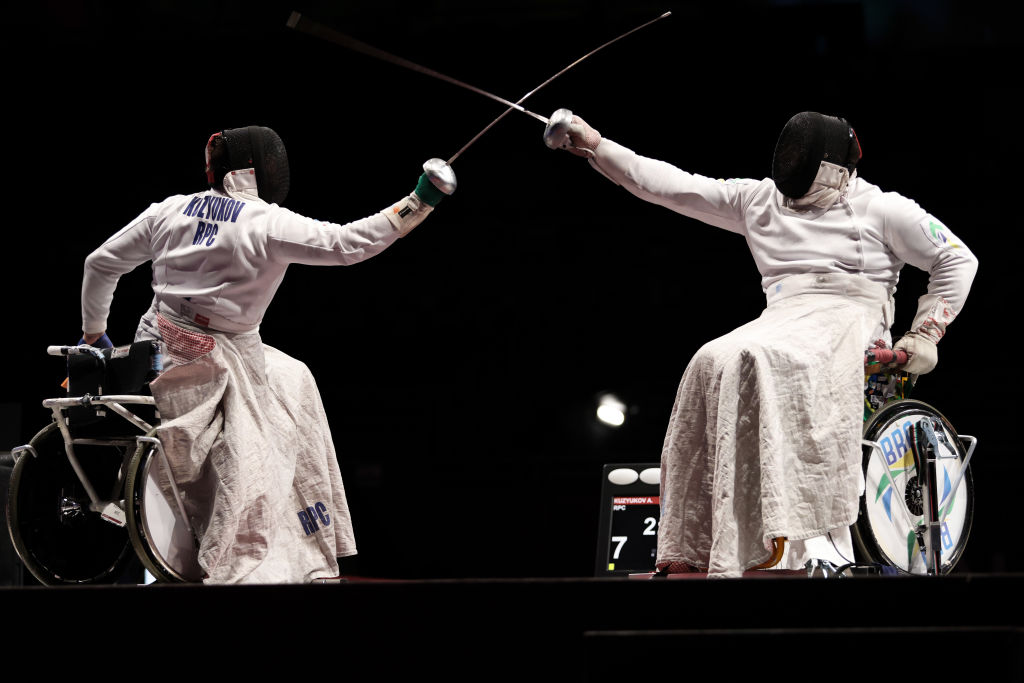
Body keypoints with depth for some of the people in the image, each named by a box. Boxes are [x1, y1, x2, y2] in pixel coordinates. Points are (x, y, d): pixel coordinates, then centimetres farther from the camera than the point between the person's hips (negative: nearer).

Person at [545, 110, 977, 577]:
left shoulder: (879, 207, 4)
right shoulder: (759, 200, 16)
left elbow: (956, 259, 9)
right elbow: (668, 184, 16)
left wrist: (925, 335, 1)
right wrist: (595, 147, 9)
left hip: (849, 324, -5)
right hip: (781, 322, 5)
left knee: (766, 362, -37)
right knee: (715, 367, -29)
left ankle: (822, 532, -39)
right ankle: (700, 543, -31)